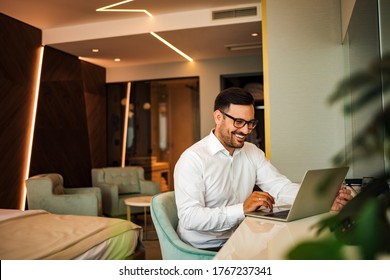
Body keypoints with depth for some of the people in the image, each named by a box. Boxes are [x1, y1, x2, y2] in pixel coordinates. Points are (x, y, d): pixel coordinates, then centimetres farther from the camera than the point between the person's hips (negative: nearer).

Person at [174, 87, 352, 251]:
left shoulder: (253, 152, 7)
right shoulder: (193, 159, -16)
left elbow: (280, 187, -4)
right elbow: (189, 217, -25)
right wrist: (242, 209, -34)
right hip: (202, 251, -6)